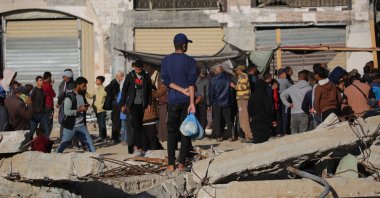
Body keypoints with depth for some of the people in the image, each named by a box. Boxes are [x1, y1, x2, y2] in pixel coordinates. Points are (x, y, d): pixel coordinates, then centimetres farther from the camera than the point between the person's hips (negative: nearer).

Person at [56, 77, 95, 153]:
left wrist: (86, 107, 1)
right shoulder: (69, 97, -15)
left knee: (89, 143, 3)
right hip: (70, 126, -6)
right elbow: (67, 112, -23)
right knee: (64, 144, 4)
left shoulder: (82, 95, 9)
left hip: (81, 126, 6)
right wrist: (79, 110, -21)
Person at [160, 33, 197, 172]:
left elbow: (165, 80, -4)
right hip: (187, 101, -2)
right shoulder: (190, 61, -5)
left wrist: (182, 90, -7)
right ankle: (182, 163, -1)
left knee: (172, 131, 7)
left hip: (173, 101, 2)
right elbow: (192, 83, -12)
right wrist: (192, 103, -16)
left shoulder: (166, 61, 4)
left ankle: (171, 164, 2)